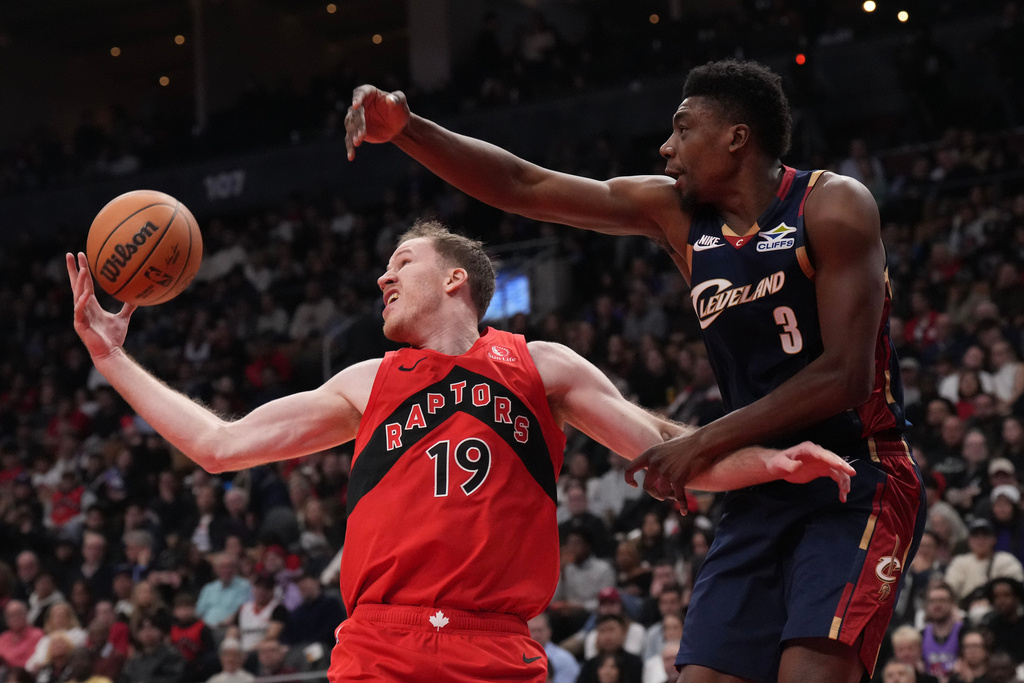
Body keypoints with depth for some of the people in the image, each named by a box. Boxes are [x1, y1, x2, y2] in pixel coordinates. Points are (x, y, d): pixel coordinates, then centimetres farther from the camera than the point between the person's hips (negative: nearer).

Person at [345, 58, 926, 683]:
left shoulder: (832, 207, -10)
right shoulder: (675, 213, 8)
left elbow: (844, 377, -17)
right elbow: (522, 186, 6)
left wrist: (706, 443, -17)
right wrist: (405, 130, -7)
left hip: (858, 485, -7)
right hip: (762, 495, 7)